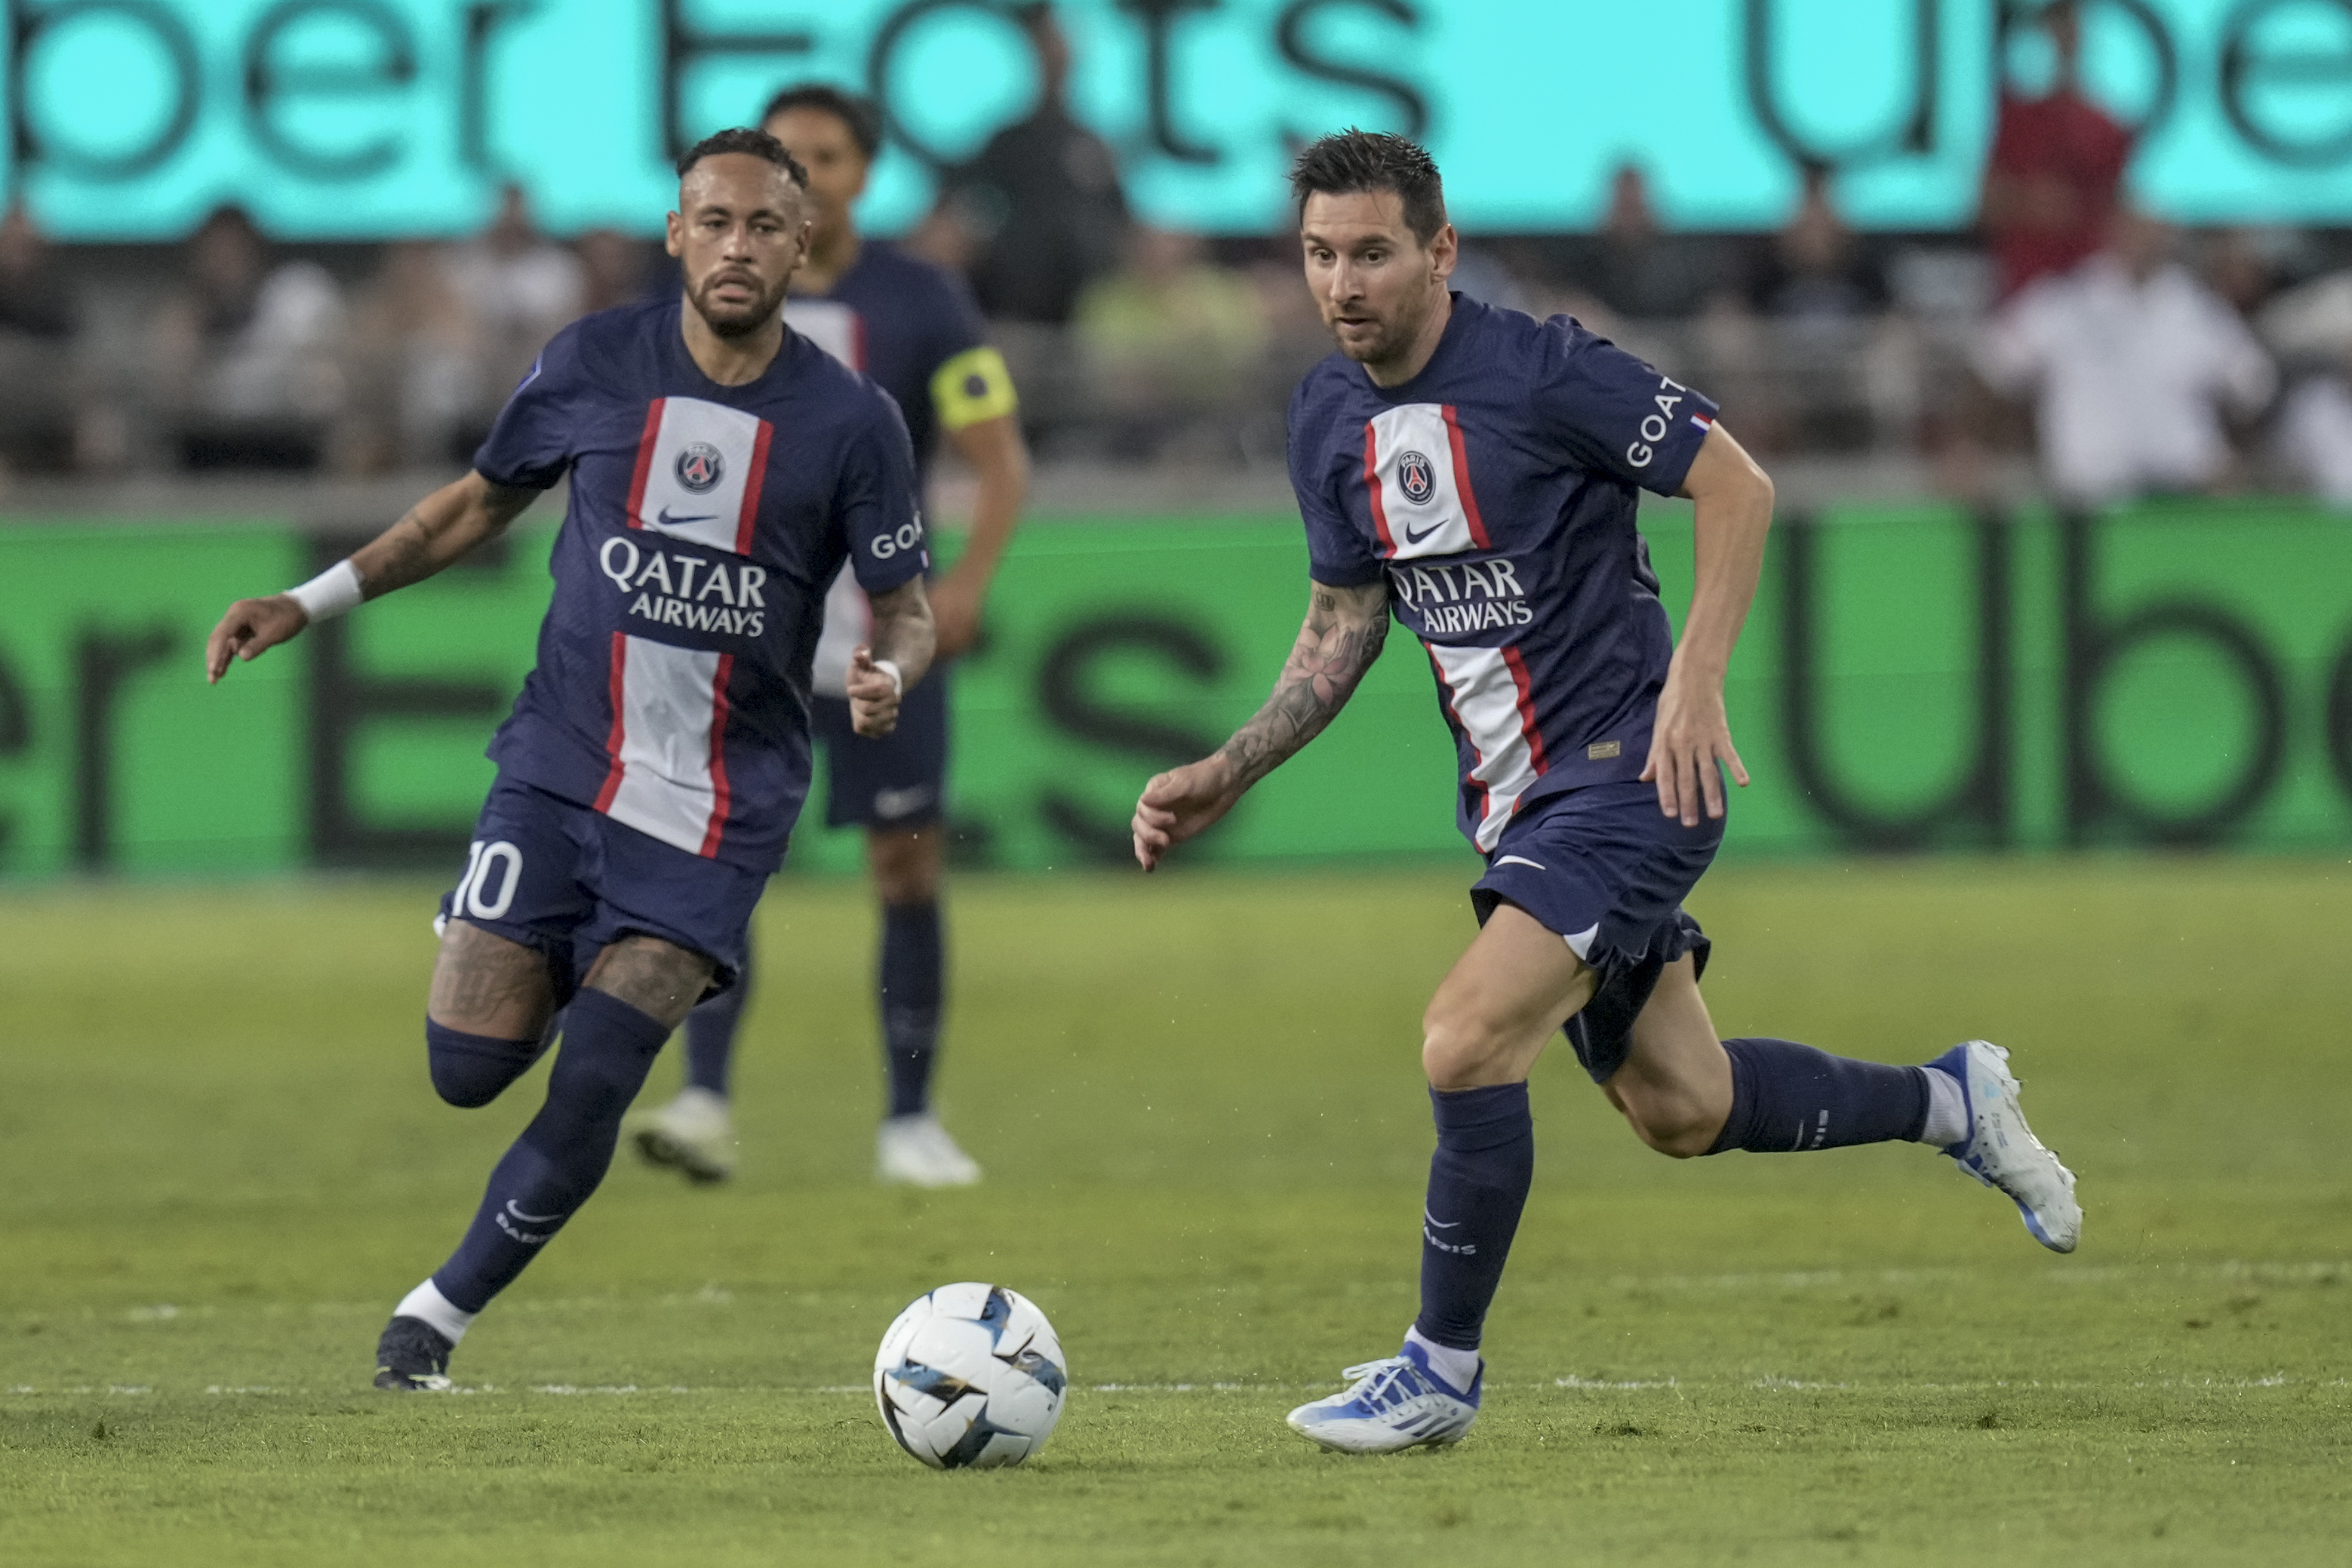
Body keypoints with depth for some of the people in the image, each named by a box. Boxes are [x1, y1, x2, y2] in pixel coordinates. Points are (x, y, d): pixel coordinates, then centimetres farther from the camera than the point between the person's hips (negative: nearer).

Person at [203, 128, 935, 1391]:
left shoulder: (850, 421, -6)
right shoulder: (594, 364, -1)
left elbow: (905, 605, 3)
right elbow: (481, 502, 14)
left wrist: (889, 673, -22)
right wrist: (309, 603, 7)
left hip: (717, 807, -2)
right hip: (558, 766, 2)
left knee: (591, 1086, -13)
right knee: (468, 1067, -4)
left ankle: (440, 1312, 8)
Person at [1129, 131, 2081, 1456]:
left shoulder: (1542, 370, -16)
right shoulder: (1328, 417, 6)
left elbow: (1739, 487, -12)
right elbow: (1346, 624, 16)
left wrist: (1695, 679, -20)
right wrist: (1222, 780, 8)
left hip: (1631, 773, -8)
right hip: (1516, 797, 8)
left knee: (1468, 1042, -20)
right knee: (1681, 1110, 14)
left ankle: (1443, 1370, -5)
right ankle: (1953, 1103, 37)